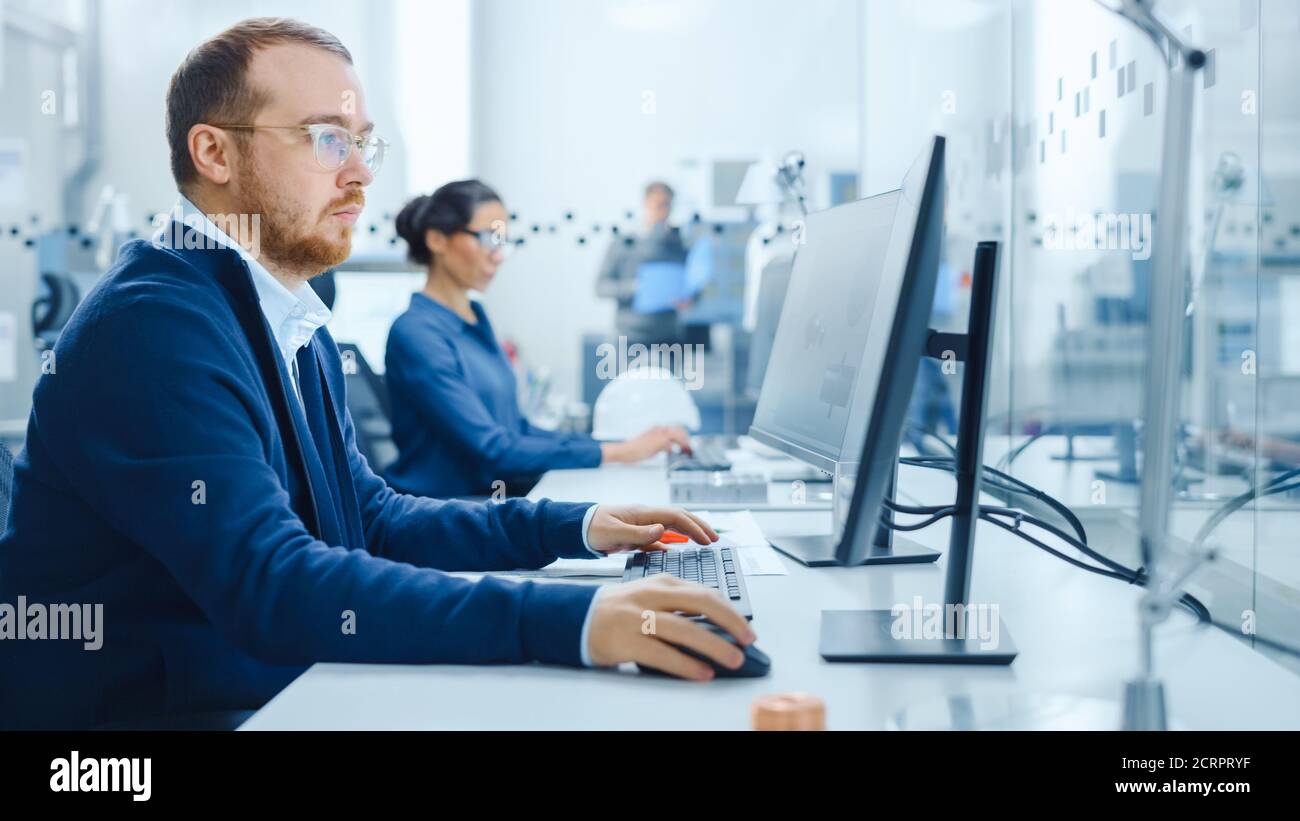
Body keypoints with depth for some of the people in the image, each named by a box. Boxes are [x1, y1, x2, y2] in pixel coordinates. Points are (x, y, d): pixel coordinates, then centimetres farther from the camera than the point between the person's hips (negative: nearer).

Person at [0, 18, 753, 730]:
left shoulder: (296, 327, 10)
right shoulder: (155, 324, -19)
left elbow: (372, 518, 16)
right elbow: (270, 586, -29)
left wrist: (571, 527, 4)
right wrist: (569, 621, -35)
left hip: (268, 699, 8)